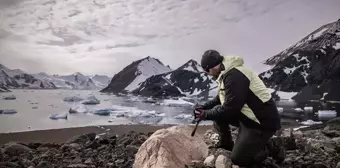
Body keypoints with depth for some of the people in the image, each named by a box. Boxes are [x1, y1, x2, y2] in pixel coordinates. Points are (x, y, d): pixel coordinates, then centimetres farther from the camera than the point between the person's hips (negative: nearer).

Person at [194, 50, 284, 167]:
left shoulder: (234, 75, -24)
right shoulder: (228, 72, 8)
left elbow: (230, 108, -25)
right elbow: (221, 98, 20)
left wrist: (206, 114, -13)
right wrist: (205, 107, 7)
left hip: (263, 122, -10)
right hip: (248, 117, 10)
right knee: (217, 111, 7)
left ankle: (271, 148, 9)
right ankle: (226, 144, 22)